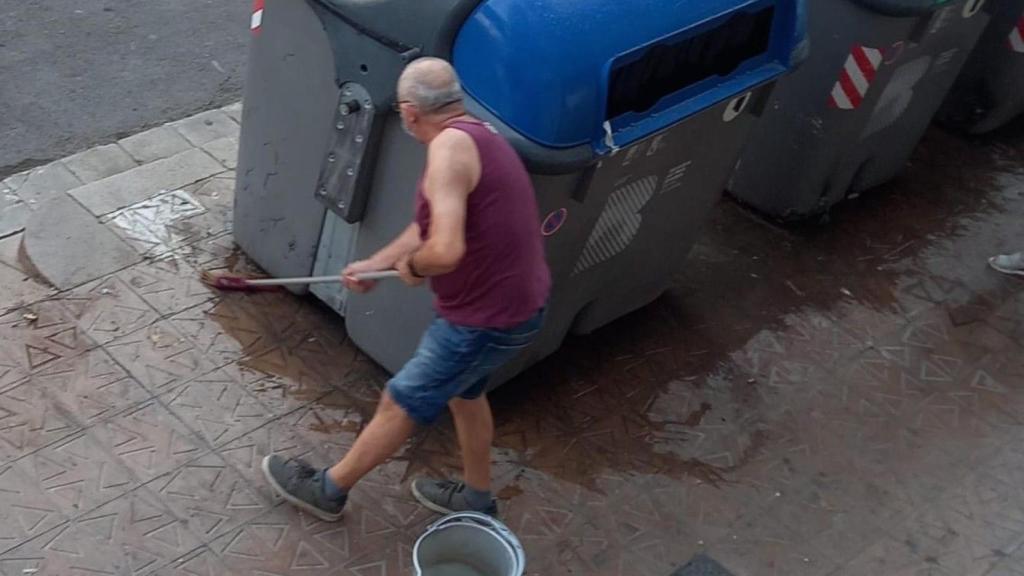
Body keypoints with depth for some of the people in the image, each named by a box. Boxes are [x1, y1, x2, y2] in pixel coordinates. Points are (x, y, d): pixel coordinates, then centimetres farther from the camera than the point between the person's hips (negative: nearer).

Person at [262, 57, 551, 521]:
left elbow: (444, 250, -34)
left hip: (486, 318, -9)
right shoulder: (478, 136, 8)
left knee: (400, 405, 9)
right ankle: (476, 499, 48)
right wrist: (374, 264, 21)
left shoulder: (451, 146, -25)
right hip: (517, 302, 9)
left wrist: (411, 267, -12)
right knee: (464, 391, 30)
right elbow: (429, 224, 17)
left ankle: (327, 491, 29)